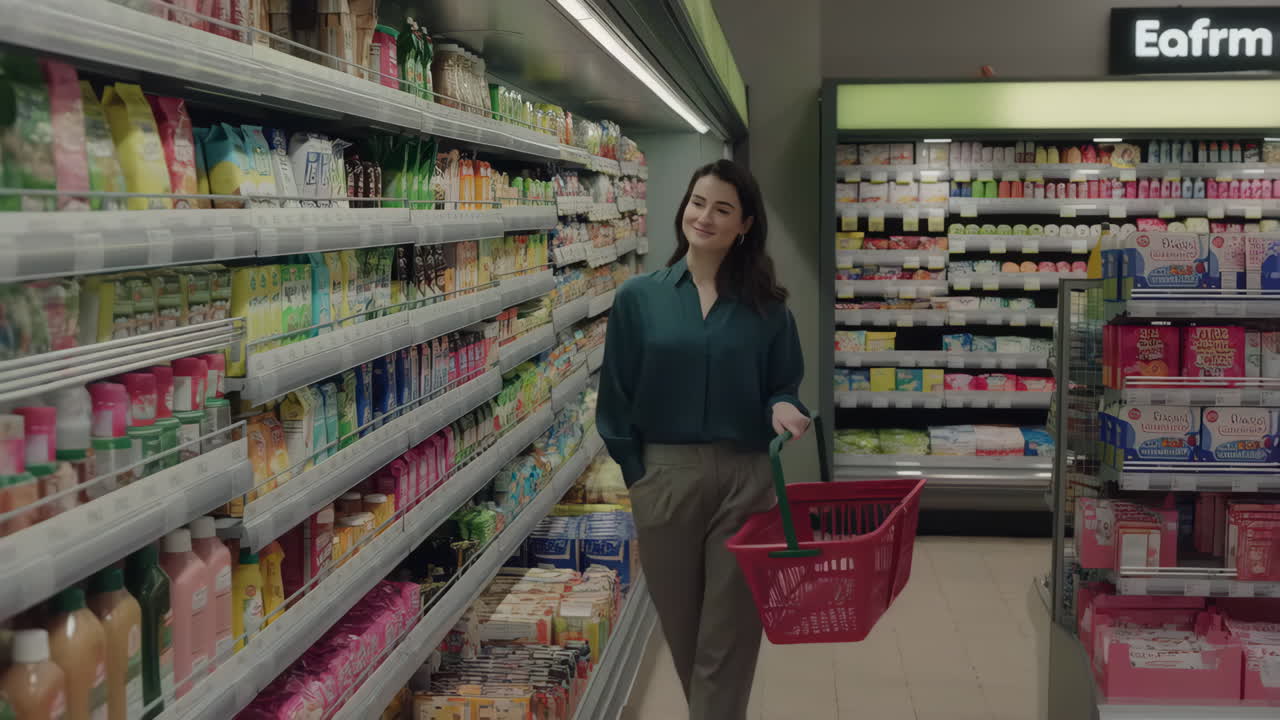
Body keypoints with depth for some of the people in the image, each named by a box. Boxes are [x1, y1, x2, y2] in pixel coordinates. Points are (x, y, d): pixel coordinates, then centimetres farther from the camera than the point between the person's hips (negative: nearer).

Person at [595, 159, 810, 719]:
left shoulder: (766, 306, 1)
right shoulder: (638, 299, 0)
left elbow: (783, 386, 8)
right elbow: (617, 399, 2)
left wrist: (782, 408, -14)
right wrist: (638, 477, -2)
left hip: (746, 480, 0)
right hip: (664, 479, 1)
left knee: (728, 641, 2)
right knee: (683, 633, 14)